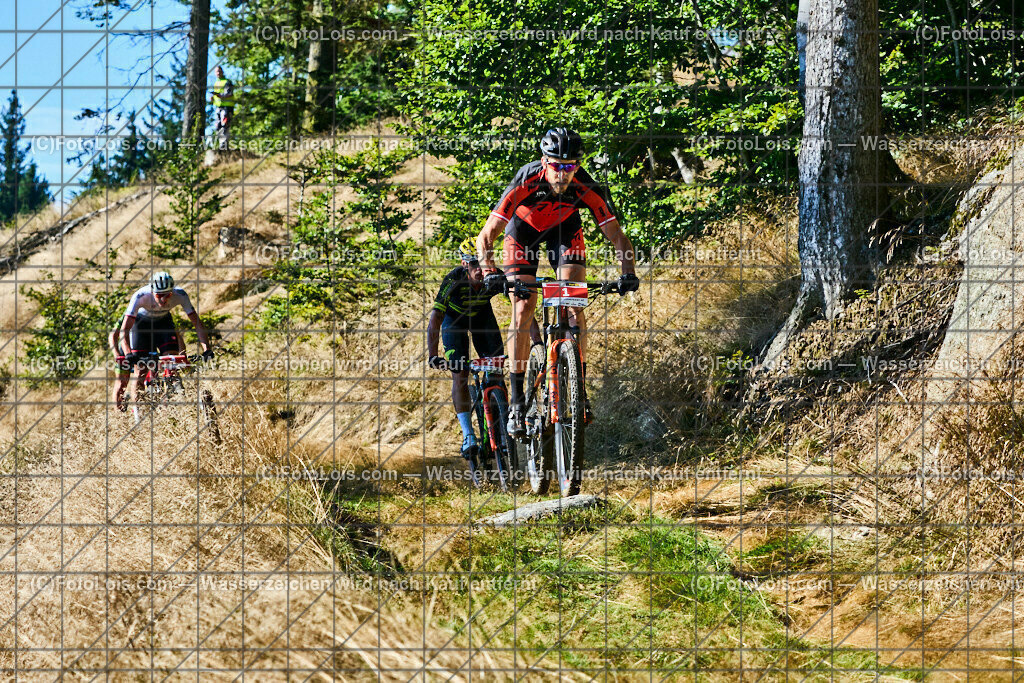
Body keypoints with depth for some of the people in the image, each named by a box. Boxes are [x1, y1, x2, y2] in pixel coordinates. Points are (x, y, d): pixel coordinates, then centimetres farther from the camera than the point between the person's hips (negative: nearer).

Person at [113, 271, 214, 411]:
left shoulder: (180, 295, -32)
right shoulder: (140, 296, -38)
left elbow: (197, 322, -28)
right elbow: (124, 330, -40)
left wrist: (207, 349, -41)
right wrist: (128, 354, -55)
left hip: (163, 321, 2)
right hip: (141, 322, -2)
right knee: (140, 371, -11)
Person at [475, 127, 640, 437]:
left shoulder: (587, 189, -33)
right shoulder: (524, 184, -37)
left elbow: (618, 238, -27)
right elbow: (485, 237, -35)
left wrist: (628, 273, -44)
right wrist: (490, 272, -51)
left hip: (564, 228, 1)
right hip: (523, 229, -1)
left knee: (574, 306, -14)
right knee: (523, 311, -12)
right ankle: (517, 400, -5)